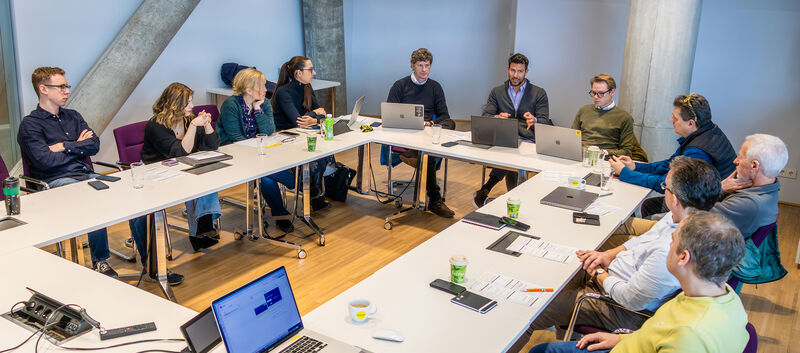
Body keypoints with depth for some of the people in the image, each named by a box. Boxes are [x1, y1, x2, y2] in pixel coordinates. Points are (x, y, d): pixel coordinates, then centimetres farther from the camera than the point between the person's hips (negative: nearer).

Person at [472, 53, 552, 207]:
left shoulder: (539, 93, 12)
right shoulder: (497, 92, 18)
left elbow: (545, 122, 1)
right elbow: (485, 117, 6)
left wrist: (534, 121, -25)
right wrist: (496, 118, -20)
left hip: (528, 141, -1)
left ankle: (485, 190, -28)